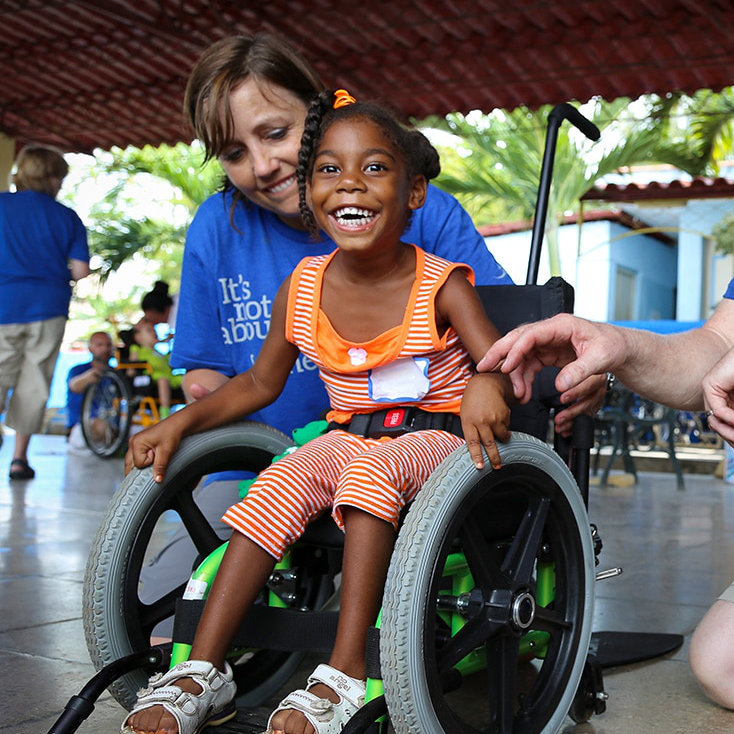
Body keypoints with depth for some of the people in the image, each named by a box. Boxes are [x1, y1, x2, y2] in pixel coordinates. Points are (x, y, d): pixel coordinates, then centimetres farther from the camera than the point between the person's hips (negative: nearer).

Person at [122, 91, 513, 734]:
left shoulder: (441, 287, -10)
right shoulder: (302, 289, 0)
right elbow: (261, 382, 11)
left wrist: (487, 385, -43)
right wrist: (180, 422, 0)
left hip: (431, 439, -4)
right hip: (347, 437, 4)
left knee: (371, 470, -35)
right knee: (280, 483, -25)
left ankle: (346, 674, -32)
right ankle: (205, 671, -21)